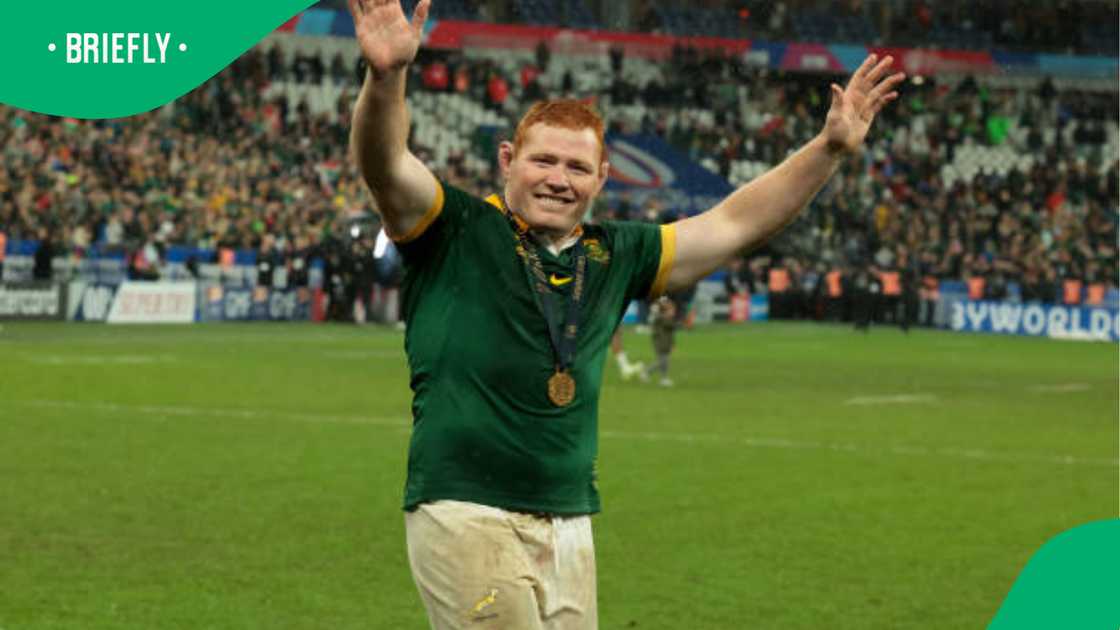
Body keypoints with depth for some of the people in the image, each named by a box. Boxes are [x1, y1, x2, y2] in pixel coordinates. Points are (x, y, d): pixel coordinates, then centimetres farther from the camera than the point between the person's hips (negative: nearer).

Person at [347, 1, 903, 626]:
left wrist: (831, 148, 11)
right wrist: (386, 79, -37)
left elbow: (733, 224, 19)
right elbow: (386, 167, -17)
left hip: (570, 524, 6)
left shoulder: (614, 258, 16)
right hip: (466, 511, -6)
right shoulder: (457, 232, 1)